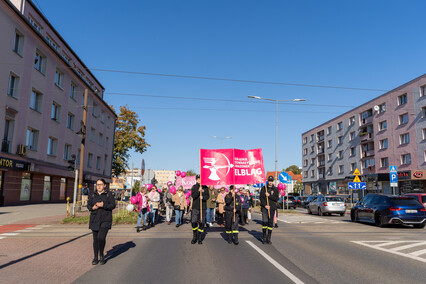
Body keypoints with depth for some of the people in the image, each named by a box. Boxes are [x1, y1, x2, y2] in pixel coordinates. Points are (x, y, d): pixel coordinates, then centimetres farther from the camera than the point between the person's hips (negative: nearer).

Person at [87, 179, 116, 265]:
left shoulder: (109, 194, -1)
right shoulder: (93, 195, 9)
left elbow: (113, 205, -6)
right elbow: (88, 205, 11)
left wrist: (103, 205, -19)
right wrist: (93, 208, -11)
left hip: (105, 220, -3)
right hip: (94, 220, 4)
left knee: (101, 237, -16)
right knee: (95, 239, 8)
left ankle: (101, 255, 8)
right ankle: (95, 258, 23)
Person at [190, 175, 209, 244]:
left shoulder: (205, 187, 8)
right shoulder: (194, 187, 4)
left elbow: (207, 196, 3)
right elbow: (193, 196, -7)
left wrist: (203, 197, -18)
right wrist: (198, 191, -21)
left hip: (203, 208, 1)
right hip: (195, 207, -1)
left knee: (202, 223, 1)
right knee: (194, 222, -6)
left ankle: (199, 238, 13)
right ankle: (194, 237, 14)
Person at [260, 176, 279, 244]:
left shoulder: (275, 189, 7)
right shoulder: (263, 188, 6)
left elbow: (276, 199, -2)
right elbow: (261, 197, 0)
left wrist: (269, 195, -14)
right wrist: (265, 205, -12)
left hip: (272, 208, 1)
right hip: (264, 207, -1)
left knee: (270, 222, 3)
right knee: (264, 221, -11)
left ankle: (268, 238, 11)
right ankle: (264, 237, 0)